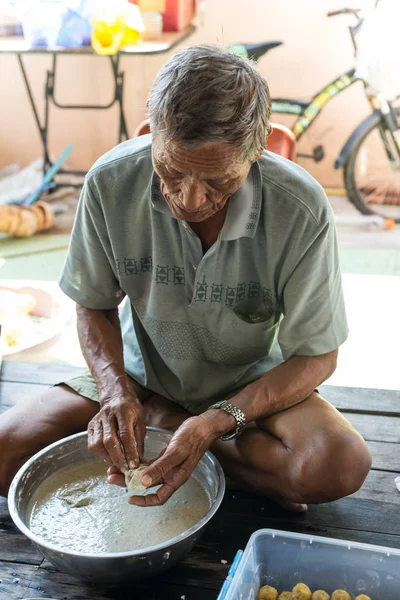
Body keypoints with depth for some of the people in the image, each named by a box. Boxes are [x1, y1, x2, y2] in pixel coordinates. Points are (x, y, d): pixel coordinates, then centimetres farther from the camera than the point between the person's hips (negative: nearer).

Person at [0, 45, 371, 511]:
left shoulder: (301, 209, -25)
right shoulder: (111, 182, -20)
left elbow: (316, 355, -16)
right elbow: (94, 306, -4)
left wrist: (215, 423, -30)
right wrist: (117, 391, -23)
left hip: (250, 383, -1)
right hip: (141, 373, 2)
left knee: (341, 464, -31)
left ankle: (158, 421, -10)